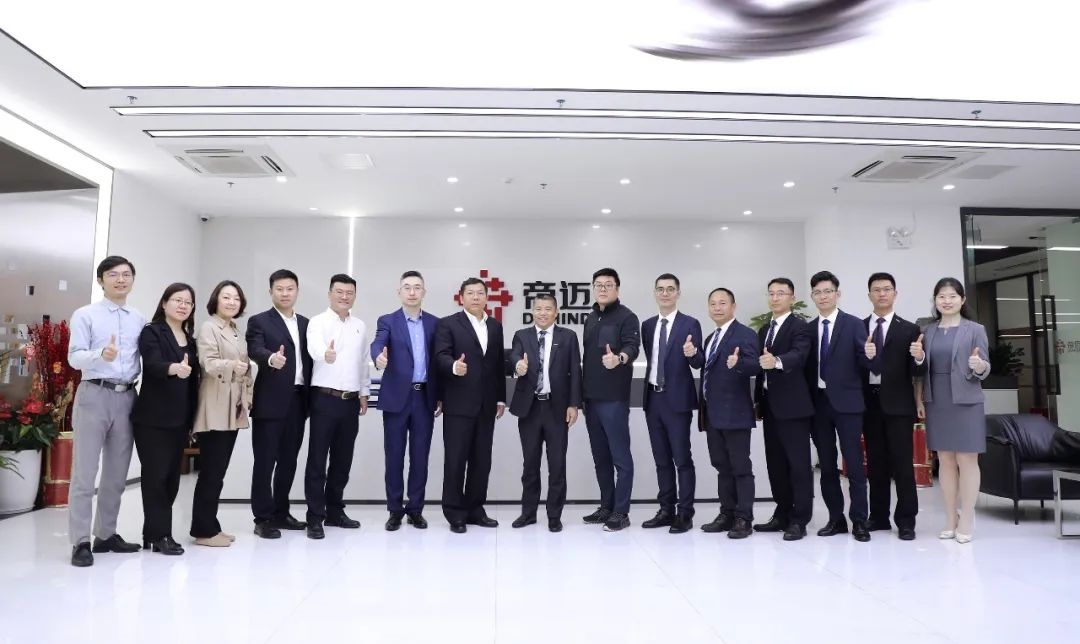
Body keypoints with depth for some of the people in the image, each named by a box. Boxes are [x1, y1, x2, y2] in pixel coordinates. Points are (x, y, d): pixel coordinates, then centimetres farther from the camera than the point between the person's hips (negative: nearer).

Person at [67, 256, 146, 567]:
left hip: (127, 397, 4)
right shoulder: (85, 315, 0)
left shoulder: (140, 319, 11)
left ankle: (106, 534, 22)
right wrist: (101, 354, -28)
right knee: (84, 473, -2)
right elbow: (74, 358, -10)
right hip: (94, 395, -4)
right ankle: (80, 542, 4)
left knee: (116, 474, 11)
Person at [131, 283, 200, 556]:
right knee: (156, 475, -3)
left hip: (180, 419, 6)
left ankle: (153, 532, 20)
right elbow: (153, 364, -22)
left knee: (172, 476, 9)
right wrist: (174, 368, -44)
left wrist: (192, 418, 11)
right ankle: (160, 535, 6)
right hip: (153, 418, -6)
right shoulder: (151, 332, -4)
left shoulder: (190, 339, 14)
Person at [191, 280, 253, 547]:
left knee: (219, 470, 11)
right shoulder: (208, 328, -6)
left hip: (233, 410, 8)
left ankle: (210, 526, 19)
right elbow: (208, 363, -20)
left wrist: (248, 396, 14)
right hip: (215, 411, -8)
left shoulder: (237, 332, 17)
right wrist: (232, 365, -38)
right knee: (211, 471, -5)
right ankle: (204, 530, 2)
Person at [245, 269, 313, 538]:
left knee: (288, 461, 12)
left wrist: (311, 398, 6)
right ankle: (263, 518, 9)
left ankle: (280, 513, 24)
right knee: (265, 461, 1)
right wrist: (271, 358, -41)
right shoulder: (259, 321, -2)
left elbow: (308, 359, 13)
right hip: (270, 401, -5)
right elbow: (255, 350, -20)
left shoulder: (305, 323, 14)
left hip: (298, 401, 5)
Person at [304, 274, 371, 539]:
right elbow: (315, 348, -28)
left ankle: (334, 511, 25)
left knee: (342, 460, 12)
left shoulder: (360, 326, 11)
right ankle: (315, 518, 8)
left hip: (351, 401, 5)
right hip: (324, 399, -5)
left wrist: (364, 393, 12)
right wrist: (326, 354, -49)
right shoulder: (318, 322, -6)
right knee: (317, 460, 1)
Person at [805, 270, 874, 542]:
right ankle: (836, 518, 19)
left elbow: (863, 364, -8)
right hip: (818, 403, 4)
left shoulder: (854, 324, -2)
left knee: (854, 463, 0)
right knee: (827, 465, 9)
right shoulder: (808, 328, 9)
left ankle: (859, 521, 9)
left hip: (846, 402, -4)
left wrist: (869, 355, -28)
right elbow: (807, 367, 9)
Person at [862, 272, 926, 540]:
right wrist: (863, 355, -21)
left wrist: (919, 359, -26)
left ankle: (906, 521, 9)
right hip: (869, 402, 3)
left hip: (898, 403, -2)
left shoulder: (909, 329, 2)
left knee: (902, 463, 1)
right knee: (875, 463, 10)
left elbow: (917, 372, -4)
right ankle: (879, 516, 20)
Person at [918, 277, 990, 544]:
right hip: (936, 403, 4)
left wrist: (979, 367, -26)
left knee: (967, 460, 0)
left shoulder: (975, 330, -2)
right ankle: (951, 519, 16)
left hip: (965, 402, -4)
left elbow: (982, 371, -3)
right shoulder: (928, 331, 9)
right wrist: (918, 358, -9)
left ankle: (967, 521, 8)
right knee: (945, 461, 8)